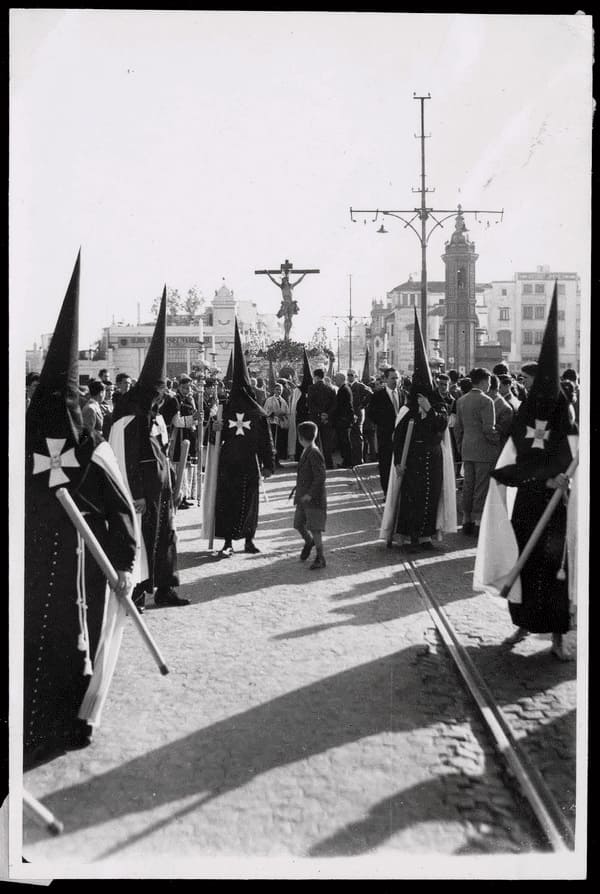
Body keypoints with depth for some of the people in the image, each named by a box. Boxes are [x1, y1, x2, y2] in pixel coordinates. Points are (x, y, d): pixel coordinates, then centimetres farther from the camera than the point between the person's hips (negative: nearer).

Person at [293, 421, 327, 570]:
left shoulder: (314, 453, -17)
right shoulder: (305, 452, 11)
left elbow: (321, 476, -21)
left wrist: (310, 494, -21)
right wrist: (298, 491, 19)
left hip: (314, 498, -9)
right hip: (302, 497, 9)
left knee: (314, 528, -5)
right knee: (298, 524, 15)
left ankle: (320, 558, 4)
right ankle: (309, 542, 41)